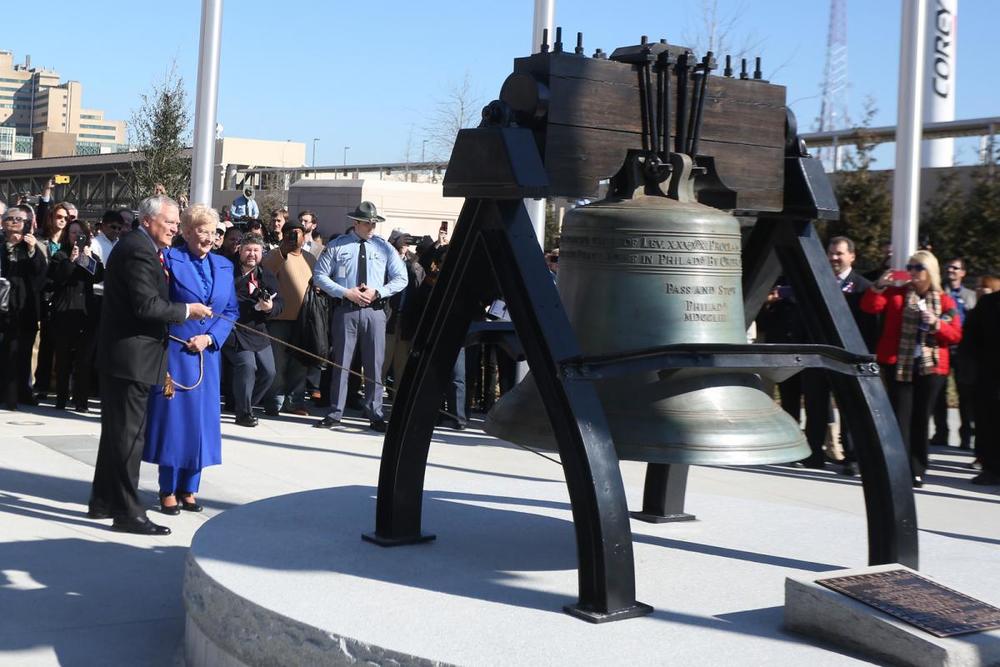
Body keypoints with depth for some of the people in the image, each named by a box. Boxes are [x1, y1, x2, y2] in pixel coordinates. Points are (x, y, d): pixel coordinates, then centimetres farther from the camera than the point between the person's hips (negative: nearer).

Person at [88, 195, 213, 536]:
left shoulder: (134, 246, 15)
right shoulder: (139, 251, -17)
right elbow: (146, 306, -24)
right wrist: (187, 310, -13)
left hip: (118, 355, 11)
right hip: (131, 357, -11)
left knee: (117, 431, 18)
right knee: (129, 434, -5)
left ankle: (103, 501, 28)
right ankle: (127, 512, 1)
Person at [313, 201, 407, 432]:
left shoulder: (384, 247, 7)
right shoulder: (337, 246, 2)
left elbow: (401, 279, 7)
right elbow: (319, 276, 1)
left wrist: (378, 292, -9)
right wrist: (346, 292, -11)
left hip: (374, 310, 1)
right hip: (345, 309, -1)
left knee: (374, 364, 3)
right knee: (341, 362, 3)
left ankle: (375, 415, 12)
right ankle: (335, 413, 12)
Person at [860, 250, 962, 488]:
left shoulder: (944, 301, 8)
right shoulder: (896, 293, 7)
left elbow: (955, 335, 3)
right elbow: (870, 307, -5)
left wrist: (936, 324, -13)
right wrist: (879, 286, -18)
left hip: (930, 367, 1)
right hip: (898, 364, -1)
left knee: (921, 419, 5)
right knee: (900, 417, -7)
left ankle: (916, 472, 12)